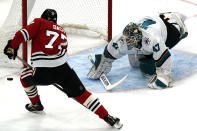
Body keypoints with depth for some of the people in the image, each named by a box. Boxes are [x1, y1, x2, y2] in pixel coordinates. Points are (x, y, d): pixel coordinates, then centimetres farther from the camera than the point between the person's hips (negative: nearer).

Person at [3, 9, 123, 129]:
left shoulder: (40, 23, 11)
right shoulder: (62, 32, 26)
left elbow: (23, 34, -3)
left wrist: (12, 47, 10)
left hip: (43, 74, -3)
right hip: (64, 69, 4)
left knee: (25, 76, 26)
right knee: (81, 93, 10)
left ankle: (36, 104, 37)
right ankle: (108, 118, 1)